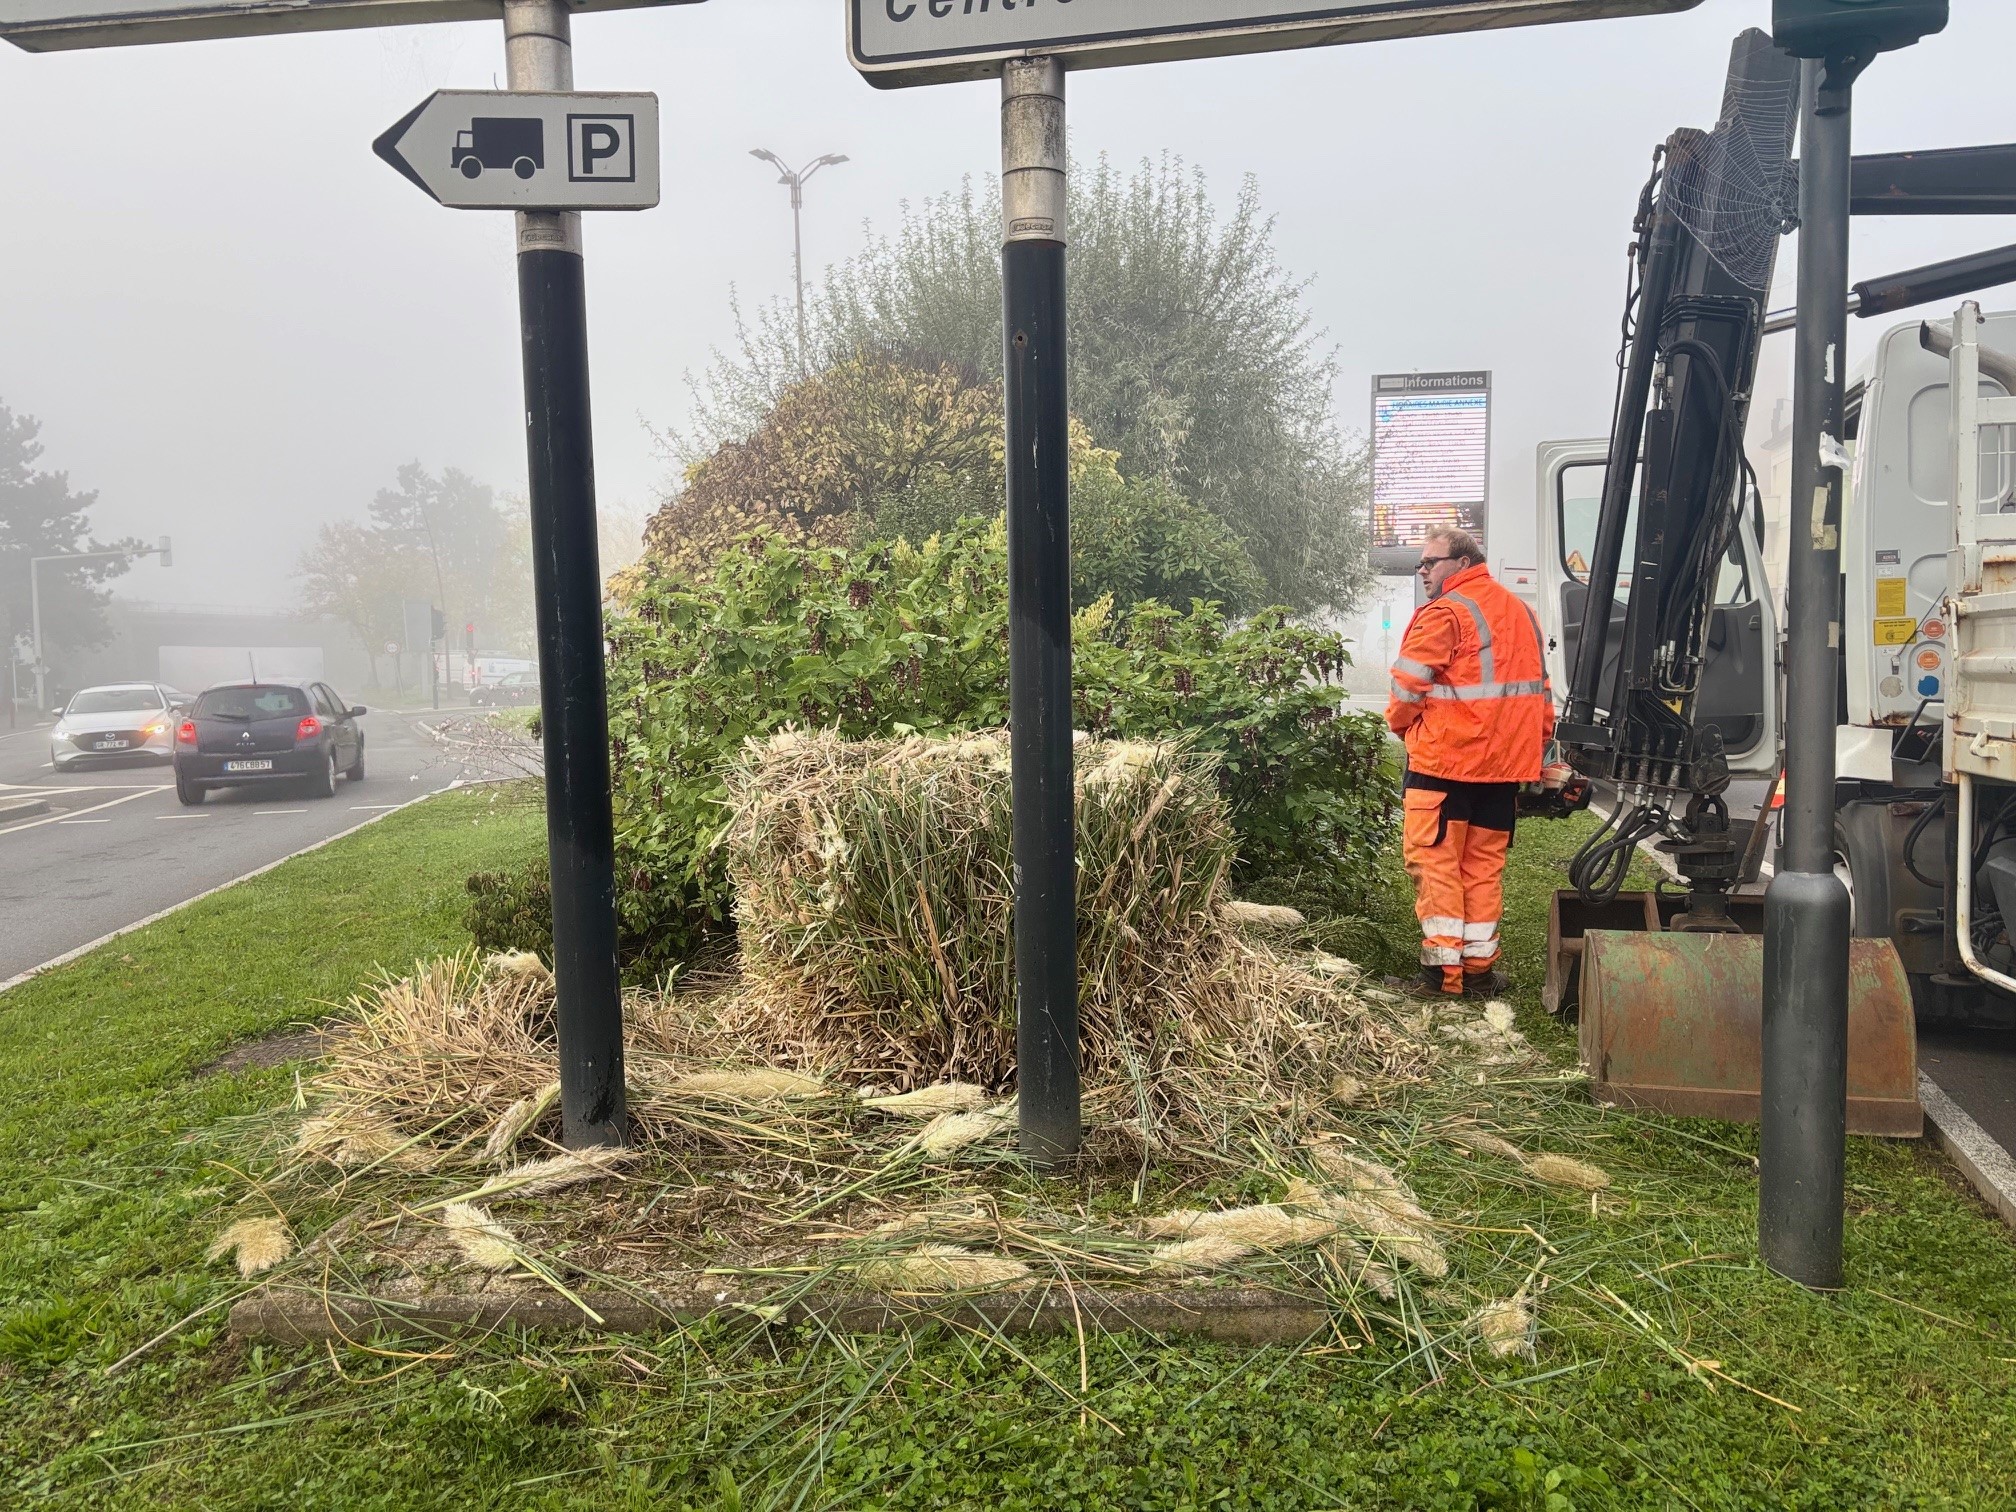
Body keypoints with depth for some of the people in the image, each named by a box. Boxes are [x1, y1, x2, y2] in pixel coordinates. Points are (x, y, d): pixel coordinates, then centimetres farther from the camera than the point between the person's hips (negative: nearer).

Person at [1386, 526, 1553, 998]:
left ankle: (1443, 970, -1)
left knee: (1434, 861, -1)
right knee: (1484, 866, 12)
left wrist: (1401, 724, 6)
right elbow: (1540, 688, 18)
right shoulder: (1520, 611, 15)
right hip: (1506, 764, 8)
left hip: (1444, 760, -8)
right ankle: (1479, 968, 15)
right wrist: (1540, 745, 22)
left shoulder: (1444, 614, -11)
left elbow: (1408, 684, -13)